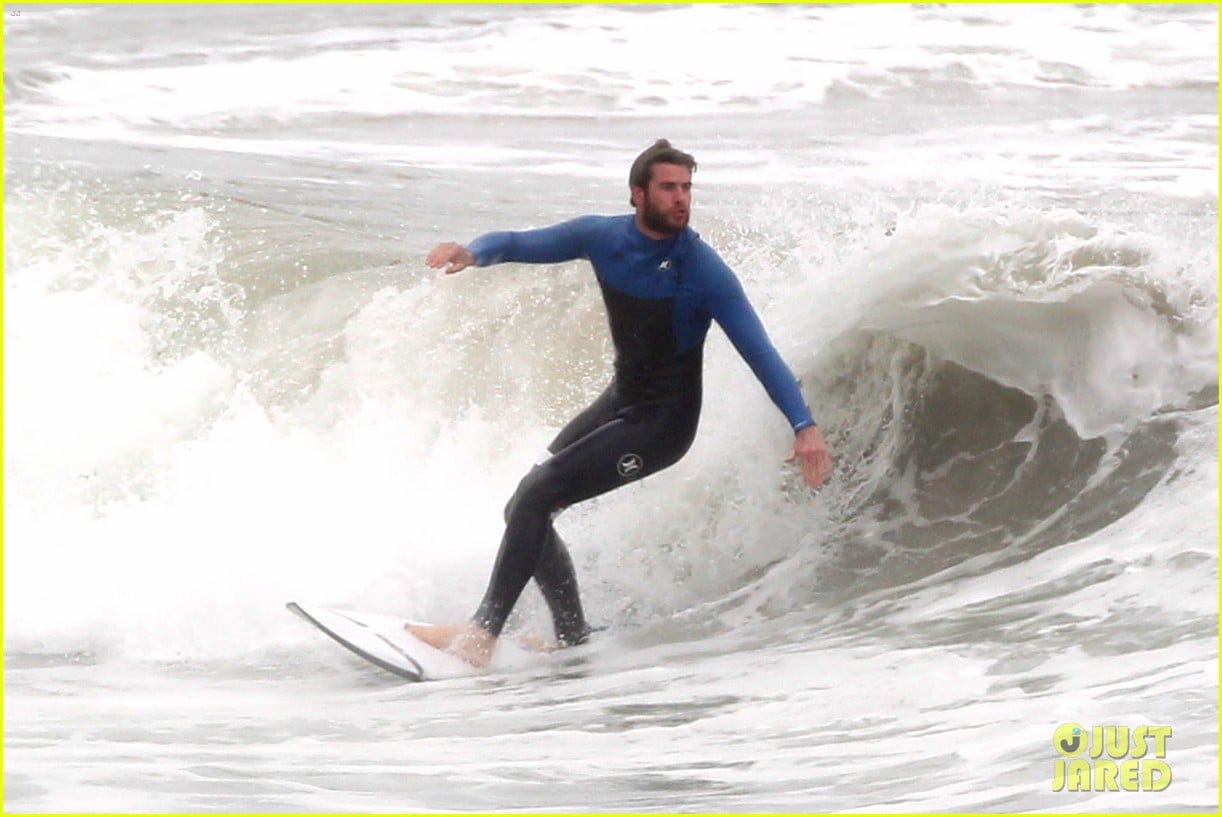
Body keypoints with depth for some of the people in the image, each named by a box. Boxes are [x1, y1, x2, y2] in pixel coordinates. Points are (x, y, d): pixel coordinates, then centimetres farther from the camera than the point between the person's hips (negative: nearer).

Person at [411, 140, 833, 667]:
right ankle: (573, 638, 17)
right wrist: (472, 253, -22)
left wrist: (804, 426, -35)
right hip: (619, 401, 7)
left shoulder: (705, 272, -21)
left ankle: (481, 636, -15)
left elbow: (760, 352, -23)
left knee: (535, 495, -18)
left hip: (664, 423, -7)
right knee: (525, 510, 7)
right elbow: (519, 244, 2)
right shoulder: (603, 238, -6)